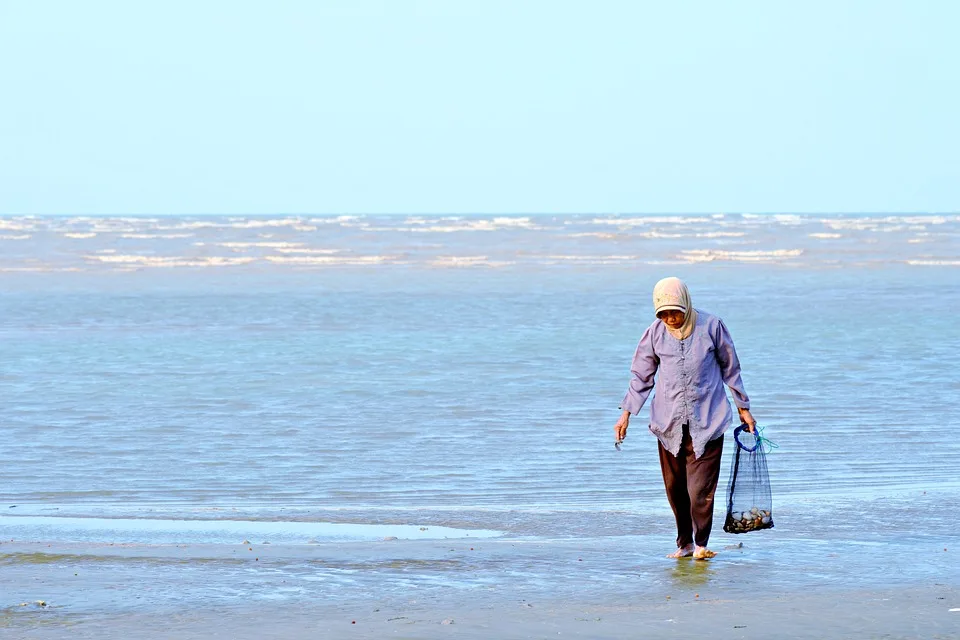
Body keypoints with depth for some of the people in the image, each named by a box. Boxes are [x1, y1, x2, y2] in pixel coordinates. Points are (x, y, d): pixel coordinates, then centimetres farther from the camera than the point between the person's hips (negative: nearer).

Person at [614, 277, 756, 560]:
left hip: (706, 421, -2)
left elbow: (730, 368, 8)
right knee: (674, 487, 5)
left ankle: (701, 544, 4)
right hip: (669, 422, 2)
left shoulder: (711, 326, -4)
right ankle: (684, 543, 18)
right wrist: (626, 414, 4)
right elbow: (641, 376, 11)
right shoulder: (655, 333, 1)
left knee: (701, 488, -9)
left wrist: (743, 408, 13)